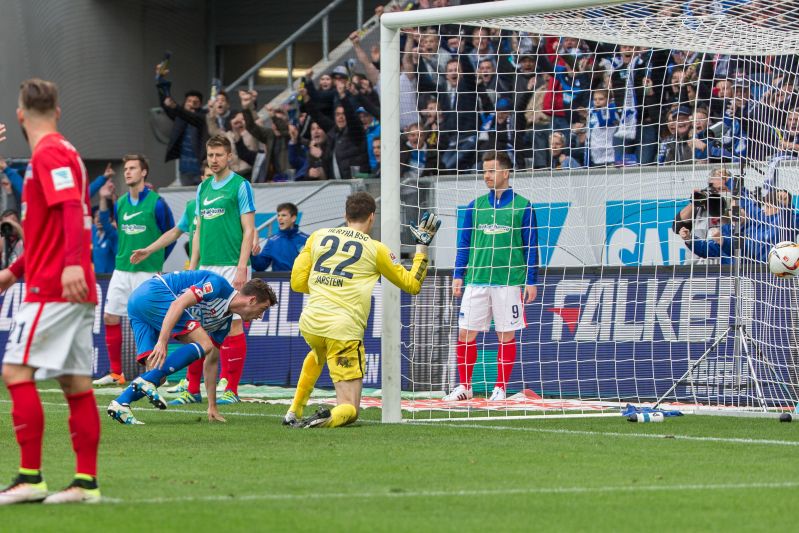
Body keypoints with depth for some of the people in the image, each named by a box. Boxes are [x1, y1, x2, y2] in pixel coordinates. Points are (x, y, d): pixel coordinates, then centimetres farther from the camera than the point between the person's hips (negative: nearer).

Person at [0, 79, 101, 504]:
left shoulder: (49, 154, -9)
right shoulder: (60, 152, 21)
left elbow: (72, 209, -24)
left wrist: (71, 264, -36)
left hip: (52, 287, -9)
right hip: (75, 291, 9)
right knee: (76, 382, 7)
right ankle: (86, 481, 6)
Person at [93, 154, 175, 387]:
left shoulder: (156, 203, -7)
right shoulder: (120, 203, 9)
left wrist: (155, 260, 6)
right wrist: (125, 256, 16)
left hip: (147, 272, -6)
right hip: (122, 270, 6)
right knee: (110, 317, 2)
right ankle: (116, 373, 9)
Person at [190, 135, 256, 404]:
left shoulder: (240, 186, -3)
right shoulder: (203, 188, 16)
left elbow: (249, 230, -7)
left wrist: (242, 267, -15)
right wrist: (193, 267, 14)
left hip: (231, 267, -6)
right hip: (206, 267, 6)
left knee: (232, 324, -5)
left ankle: (231, 389, -1)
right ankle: (193, 389, 7)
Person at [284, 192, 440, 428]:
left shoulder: (318, 236, 11)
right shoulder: (375, 249, 4)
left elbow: (297, 282, 13)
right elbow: (412, 284, 13)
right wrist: (423, 245, 21)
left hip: (310, 322, 4)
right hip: (344, 329, -4)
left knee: (318, 353, 43)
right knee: (349, 410, 2)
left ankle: (294, 412, 36)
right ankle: (329, 417, -32)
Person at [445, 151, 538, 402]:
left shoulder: (522, 206, 1)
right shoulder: (475, 206, 10)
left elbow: (531, 247, 2)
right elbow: (464, 244, 14)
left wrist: (531, 281, -3)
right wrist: (458, 276, 7)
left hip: (508, 282, -3)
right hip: (476, 281, 3)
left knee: (506, 336, 1)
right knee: (465, 334, 0)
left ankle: (501, 388, 10)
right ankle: (464, 386, 11)